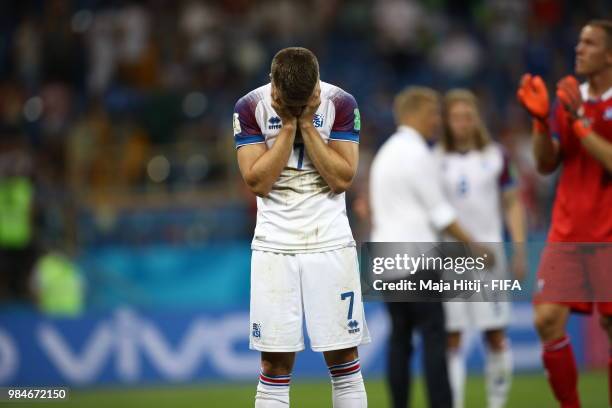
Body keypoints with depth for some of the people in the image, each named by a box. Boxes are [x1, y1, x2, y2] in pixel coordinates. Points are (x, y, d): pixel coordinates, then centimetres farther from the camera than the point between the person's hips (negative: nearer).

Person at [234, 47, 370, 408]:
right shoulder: (251, 107, -4)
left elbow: (342, 179, -9)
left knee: (343, 359, 0)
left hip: (330, 241, 0)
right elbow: (257, 182, -10)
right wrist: (288, 126, -13)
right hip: (275, 245, 0)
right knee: (276, 362, -1)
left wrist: (306, 124, -13)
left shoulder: (341, 104, -4)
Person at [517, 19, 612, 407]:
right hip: (567, 232, 4)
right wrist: (540, 118, -7)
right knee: (547, 320, -7)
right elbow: (546, 164, 7)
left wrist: (580, 121, -20)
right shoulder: (568, 99, 10)